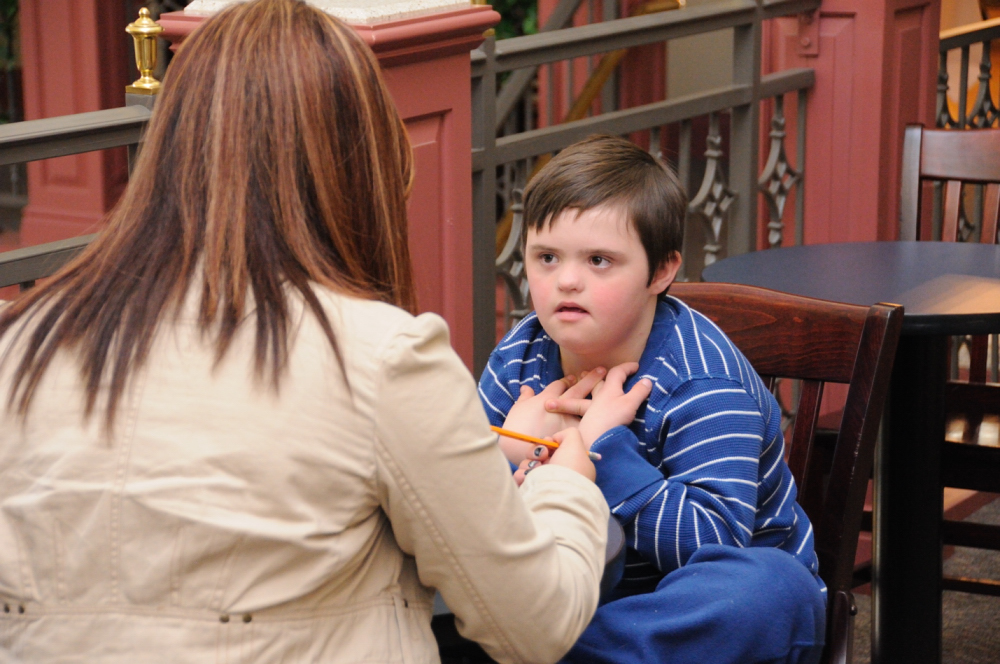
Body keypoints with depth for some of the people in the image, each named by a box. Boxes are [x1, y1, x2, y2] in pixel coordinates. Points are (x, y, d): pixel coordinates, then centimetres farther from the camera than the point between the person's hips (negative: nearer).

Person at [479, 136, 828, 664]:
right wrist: (510, 453, -20)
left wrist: (604, 445, -32)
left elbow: (713, 543, -29)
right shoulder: (518, 360, -2)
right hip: (594, 591, 4)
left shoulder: (700, 383, -19)